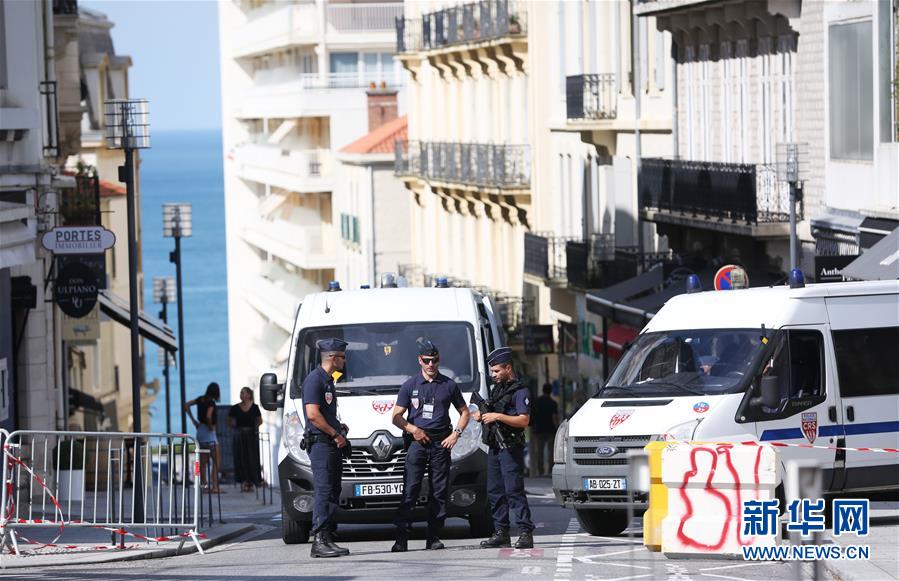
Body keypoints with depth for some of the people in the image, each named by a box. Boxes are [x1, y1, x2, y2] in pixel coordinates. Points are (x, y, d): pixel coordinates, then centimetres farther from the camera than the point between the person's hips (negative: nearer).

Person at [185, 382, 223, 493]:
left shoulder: (200, 399, 5)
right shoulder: (211, 402, -16)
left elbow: (186, 405, 13)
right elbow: (208, 416, -29)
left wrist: (194, 421, 12)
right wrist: (211, 426, -10)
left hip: (200, 430, 8)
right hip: (208, 432, -8)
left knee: (203, 461, 11)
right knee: (217, 460, -5)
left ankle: (204, 485, 13)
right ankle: (215, 486, -12)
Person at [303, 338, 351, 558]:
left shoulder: (328, 380, 20)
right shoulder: (315, 380, -11)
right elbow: (313, 415, -19)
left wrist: (339, 426, 14)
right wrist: (336, 434, -14)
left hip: (332, 444, 10)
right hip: (321, 443, -10)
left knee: (332, 492, 9)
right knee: (323, 492, -12)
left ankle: (327, 539, 12)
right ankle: (319, 542, -15)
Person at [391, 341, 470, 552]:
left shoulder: (449, 385, 11)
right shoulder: (410, 385, 8)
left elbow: (464, 412, 18)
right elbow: (396, 416, 8)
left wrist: (456, 433, 2)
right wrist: (412, 428, -10)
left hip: (441, 442, 2)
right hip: (417, 442, -2)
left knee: (439, 491, 1)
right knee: (410, 489, -10)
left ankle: (433, 537, 5)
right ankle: (402, 537, -13)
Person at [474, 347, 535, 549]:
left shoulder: (519, 391, -8)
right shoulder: (496, 388, 19)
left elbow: (524, 420, -17)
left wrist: (498, 417, -21)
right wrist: (482, 416, 7)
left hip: (510, 448, -9)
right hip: (494, 447, 9)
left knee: (514, 491, -13)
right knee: (494, 492, 8)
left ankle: (526, 533, -14)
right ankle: (501, 533, 13)